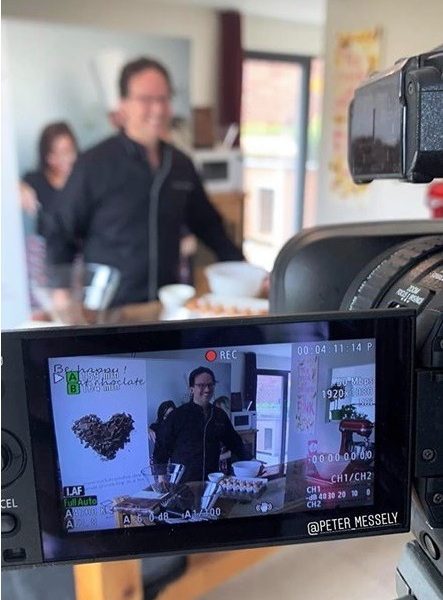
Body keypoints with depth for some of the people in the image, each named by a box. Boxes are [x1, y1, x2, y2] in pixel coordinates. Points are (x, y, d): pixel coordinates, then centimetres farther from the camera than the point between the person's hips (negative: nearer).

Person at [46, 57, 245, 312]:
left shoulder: (181, 164, 5)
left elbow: (208, 224, 15)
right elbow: (63, 232, -3)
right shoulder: (94, 164, -8)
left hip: (168, 302, 4)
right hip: (108, 309, -4)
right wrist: (62, 290, -13)